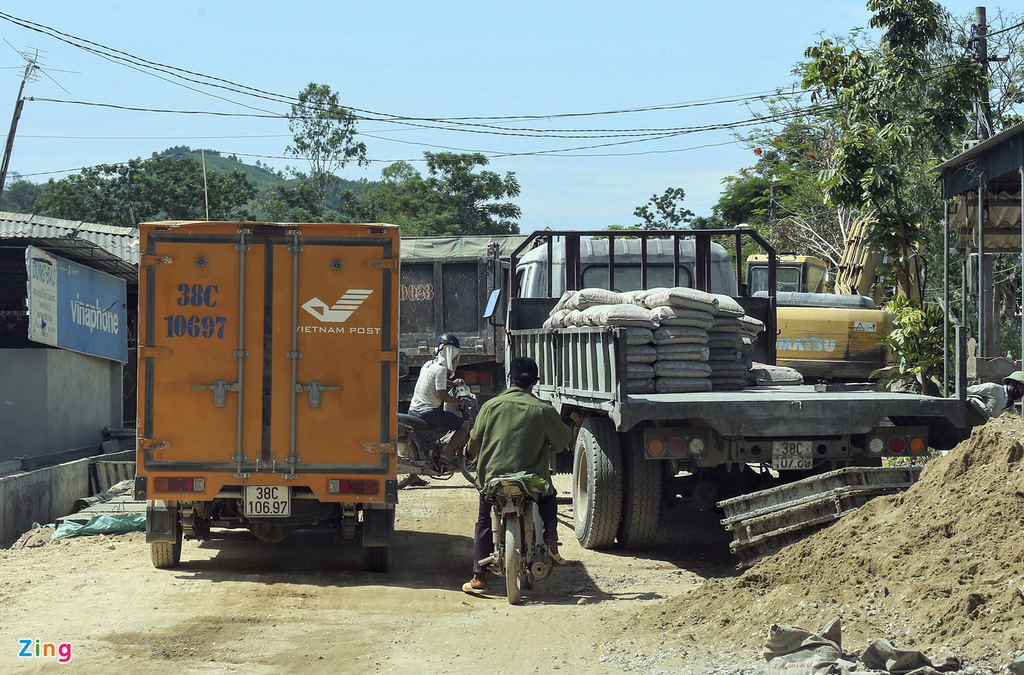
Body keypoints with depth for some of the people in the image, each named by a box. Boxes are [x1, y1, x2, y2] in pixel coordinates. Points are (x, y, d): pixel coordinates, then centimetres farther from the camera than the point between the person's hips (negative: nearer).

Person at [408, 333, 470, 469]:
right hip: (430, 412, -9)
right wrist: (458, 402, -5)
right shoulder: (441, 369, -13)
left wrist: (453, 383, 34)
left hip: (413, 410, 9)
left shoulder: (427, 365, 14)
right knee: (465, 426, -1)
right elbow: (441, 394, -19)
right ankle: (447, 453, -13)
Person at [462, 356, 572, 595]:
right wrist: (549, 448, 32)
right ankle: (550, 539, 7)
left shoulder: (491, 406, 0)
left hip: (493, 478, 1)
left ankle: (479, 577, 10)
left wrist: (469, 451, 30)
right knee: (549, 503, 30)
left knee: (484, 523, 18)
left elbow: (475, 441, 7)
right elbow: (562, 439, 9)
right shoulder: (543, 410, -4)